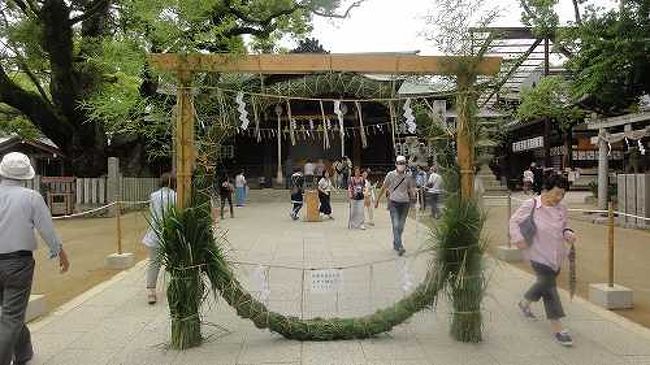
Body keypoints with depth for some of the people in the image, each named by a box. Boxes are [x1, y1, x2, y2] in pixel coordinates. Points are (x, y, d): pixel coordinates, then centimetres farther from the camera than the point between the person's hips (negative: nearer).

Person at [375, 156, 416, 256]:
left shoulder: (408, 177, 4)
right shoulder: (390, 175, -1)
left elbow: (412, 189, 9)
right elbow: (383, 188, 7)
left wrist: (413, 195, -15)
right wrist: (377, 201, 12)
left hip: (405, 203, 3)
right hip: (394, 203, -2)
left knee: (401, 226, 9)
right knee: (396, 225, -12)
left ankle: (395, 244, 27)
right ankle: (399, 247, -16)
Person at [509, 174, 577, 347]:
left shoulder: (561, 208, 3)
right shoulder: (530, 205, -13)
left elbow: (564, 226, 16)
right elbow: (514, 221, -4)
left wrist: (568, 234, -6)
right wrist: (518, 239, -16)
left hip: (556, 255, 6)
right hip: (539, 255, -6)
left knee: (544, 283, 21)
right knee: (549, 287, -8)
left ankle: (525, 303, 48)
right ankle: (557, 327, -1)